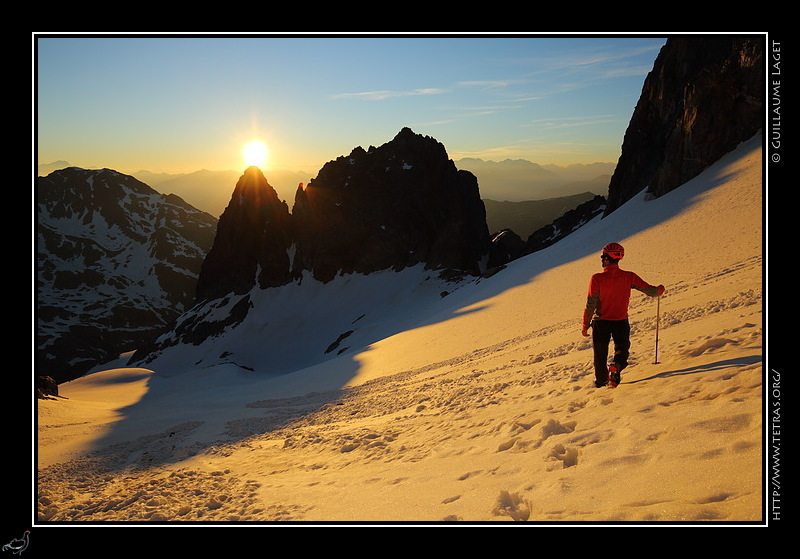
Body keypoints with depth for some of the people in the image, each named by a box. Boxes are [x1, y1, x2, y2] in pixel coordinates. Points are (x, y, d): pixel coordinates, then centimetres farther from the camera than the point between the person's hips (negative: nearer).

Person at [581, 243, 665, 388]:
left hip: (601, 322, -1)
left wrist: (585, 325, -4)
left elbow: (590, 305, -14)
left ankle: (600, 382, 25)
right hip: (621, 322, 1)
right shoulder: (629, 277, -9)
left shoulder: (597, 278, -16)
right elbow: (651, 291, -4)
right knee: (622, 350, 19)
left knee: (600, 355, 16)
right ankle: (616, 367, -11)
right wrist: (659, 290, 21)